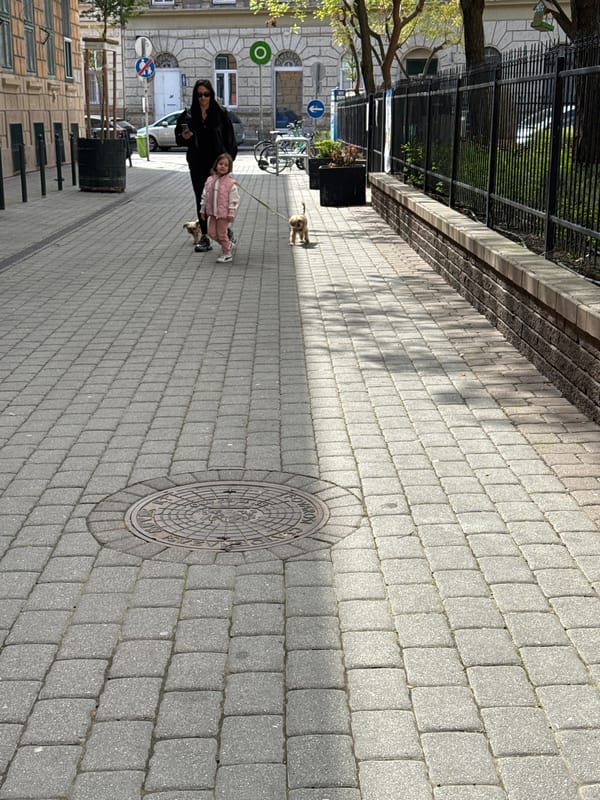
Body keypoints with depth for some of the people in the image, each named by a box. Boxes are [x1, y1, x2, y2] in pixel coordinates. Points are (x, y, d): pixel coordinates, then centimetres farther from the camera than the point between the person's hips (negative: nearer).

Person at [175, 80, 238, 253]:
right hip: (198, 165, 3)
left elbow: (230, 139, 1)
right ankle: (204, 237, 13)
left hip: (217, 163, -3)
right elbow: (179, 139, 12)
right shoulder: (188, 116, 5)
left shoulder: (220, 114, 0)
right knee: (201, 201, 7)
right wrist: (184, 138, -11)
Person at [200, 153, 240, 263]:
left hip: (224, 213, -6)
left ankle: (226, 254, 18)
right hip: (212, 212, 6)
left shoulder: (230, 183, -12)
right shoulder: (210, 180, 2)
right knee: (212, 232, 10)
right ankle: (228, 244, 31)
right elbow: (205, 196, 9)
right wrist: (202, 210, 10)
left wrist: (231, 213, -14)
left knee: (222, 233, 1)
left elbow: (234, 199, -11)